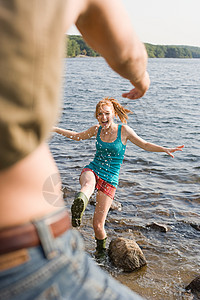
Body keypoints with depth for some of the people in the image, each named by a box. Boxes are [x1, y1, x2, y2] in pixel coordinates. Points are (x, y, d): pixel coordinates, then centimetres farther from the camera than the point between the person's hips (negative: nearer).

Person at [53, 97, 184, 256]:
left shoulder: (123, 130, -6)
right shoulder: (97, 130, 3)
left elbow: (145, 145, 3)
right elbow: (78, 136, 20)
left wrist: (165, 149, -12)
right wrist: (55, 129, 19)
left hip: (110, 179, -2)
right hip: (92, 170, 2)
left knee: (98, 225, -3)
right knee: (88, 185, -40)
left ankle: (101, 249, 27)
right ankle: (78, 207, -72)